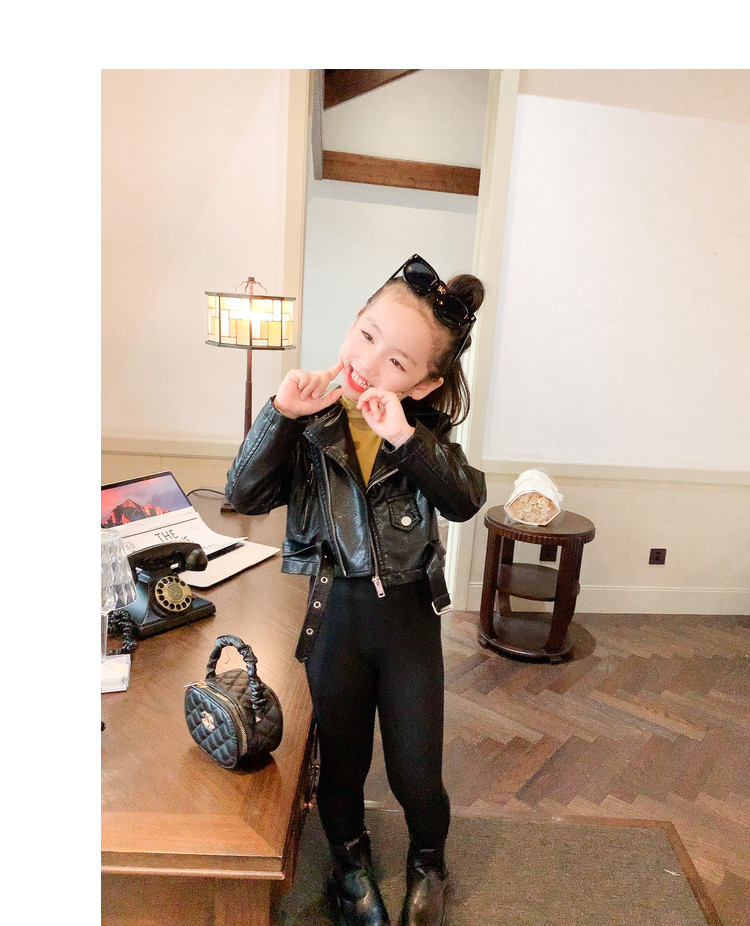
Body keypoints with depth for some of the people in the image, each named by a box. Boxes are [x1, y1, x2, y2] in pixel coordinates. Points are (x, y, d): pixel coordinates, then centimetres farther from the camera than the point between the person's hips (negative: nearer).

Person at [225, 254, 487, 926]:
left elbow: (466, 500, -19)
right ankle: (351, 861, 52)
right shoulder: (310, 418, -8)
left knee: (417, 777, 11)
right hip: (331, 612, 0)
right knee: (341, 765, 19)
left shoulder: (425, 428, -5)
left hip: (408, 613, 1)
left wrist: (405, 436, -32)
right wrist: (281, 414, -25)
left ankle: (428, 861, 48)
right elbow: (245, 496, -13)